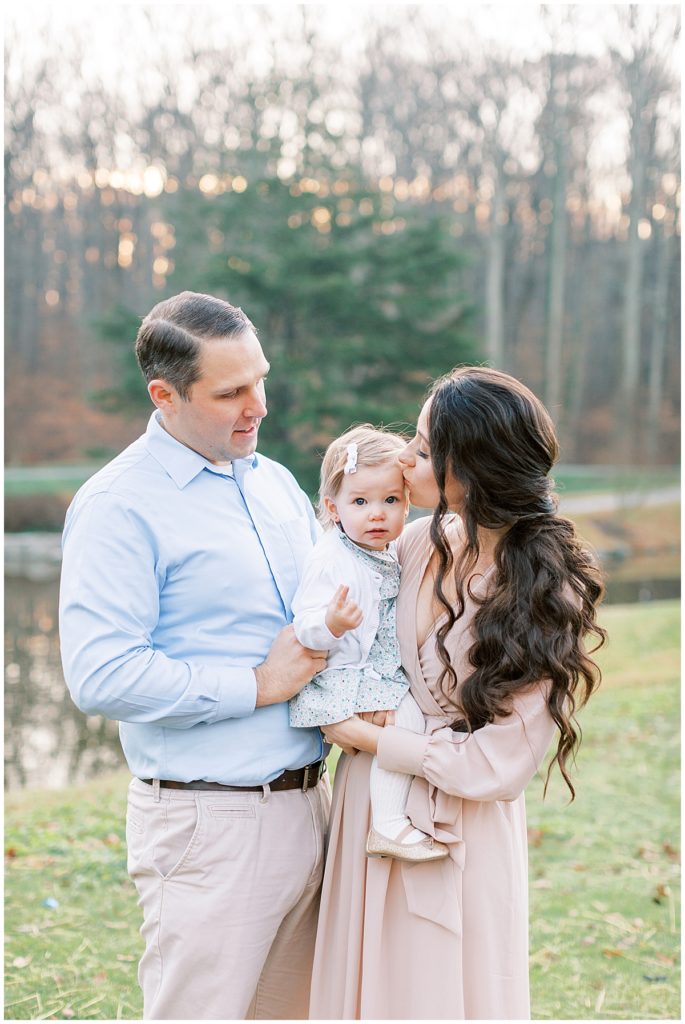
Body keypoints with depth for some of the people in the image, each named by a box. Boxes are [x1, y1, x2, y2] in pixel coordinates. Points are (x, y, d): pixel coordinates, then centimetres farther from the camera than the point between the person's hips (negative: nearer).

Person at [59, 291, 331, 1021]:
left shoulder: (275, 482, 13)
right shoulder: (120, 506, -11)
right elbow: (100, 675, -21)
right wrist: (259, 685, -16)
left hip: (305, 807, 7)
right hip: (210, 823, -7)